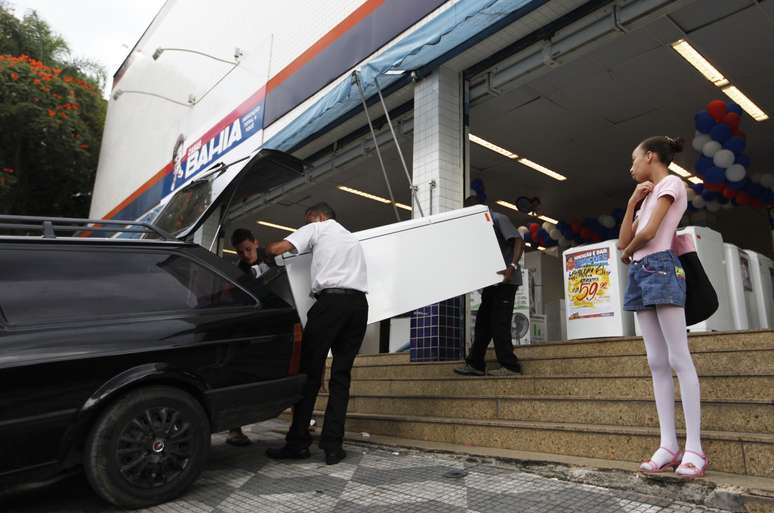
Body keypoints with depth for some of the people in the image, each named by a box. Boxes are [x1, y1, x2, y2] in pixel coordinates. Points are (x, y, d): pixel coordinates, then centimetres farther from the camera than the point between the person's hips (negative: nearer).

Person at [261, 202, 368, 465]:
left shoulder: (318, 228, 13)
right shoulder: (353, 239, 33)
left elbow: (277, 248, 2)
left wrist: (263, 250, 22)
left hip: (331, 299, -5)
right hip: (359, 303, 6)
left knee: (310, 372, 2)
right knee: (341, 375, 6)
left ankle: (298, 442, 5)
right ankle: (333, 446, 4)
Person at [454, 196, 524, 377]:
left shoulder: (498, 219, -4)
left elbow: (519, 241, -14)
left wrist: (512, 266, -26)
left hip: (505, 280, -9)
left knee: (499, 323, -10)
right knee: (483, 321, 7)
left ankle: (509, 365, -4)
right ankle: (475, 364, 11)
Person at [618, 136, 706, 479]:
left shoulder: (670, 183, 1)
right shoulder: (648, 196, 27)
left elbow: (648, 233, -12)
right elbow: (623, 241, 16)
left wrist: (628, 253, 6)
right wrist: (633, 202, 10)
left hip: (660, 268, -9)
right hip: (639, 274, 9)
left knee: (678, 359, -10)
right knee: (657, 362, 2)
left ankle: (694, 447, -8)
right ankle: (669, 445, 3)